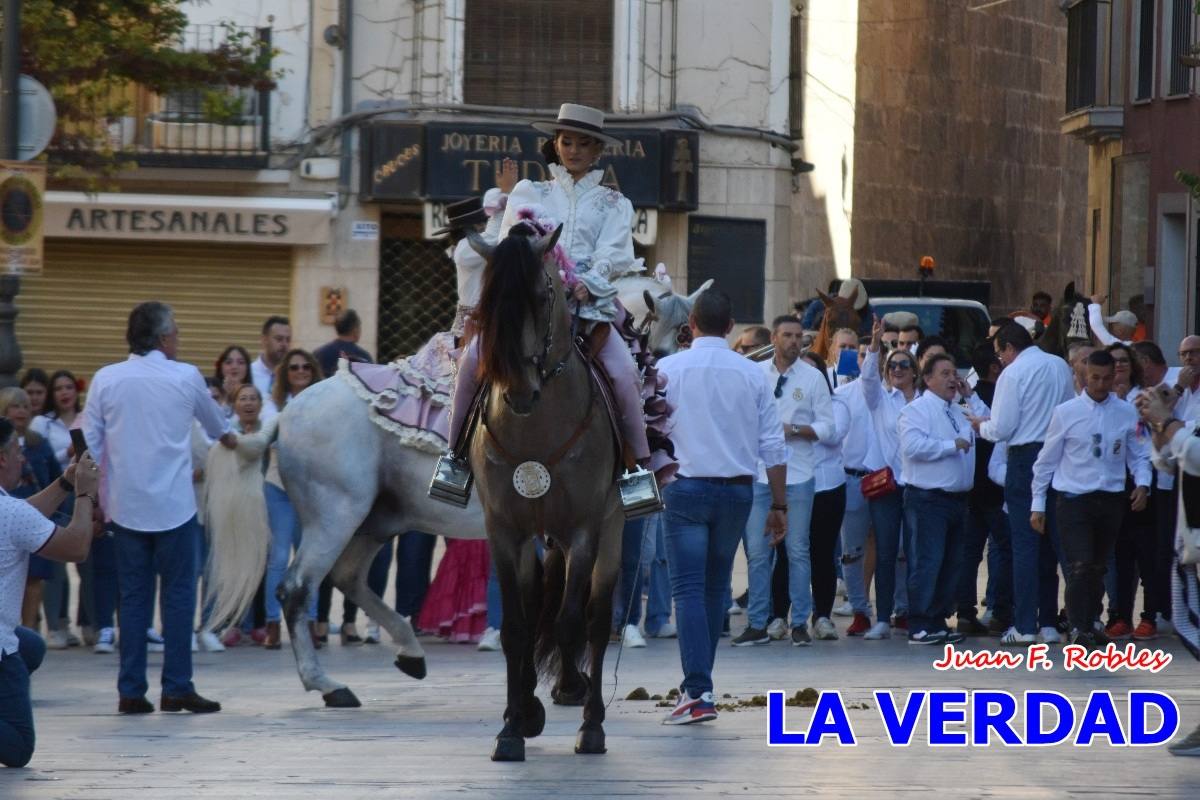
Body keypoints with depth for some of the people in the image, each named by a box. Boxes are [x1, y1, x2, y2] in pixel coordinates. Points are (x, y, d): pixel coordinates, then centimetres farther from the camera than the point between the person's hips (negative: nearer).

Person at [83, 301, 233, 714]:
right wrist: (228, 437, 42)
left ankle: (131, 691, 6)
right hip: (174, 506, -2)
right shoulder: (186, 377, -2)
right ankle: (177, 688, 2)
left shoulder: (106, 380, 0)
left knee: (133, 597, 8)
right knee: (179, 594, 5)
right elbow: (213, 420, 19)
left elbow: (90, 445, 1)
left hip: (126, 506, 2)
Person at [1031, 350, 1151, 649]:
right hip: (1074, 500, -3)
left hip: (1111, 500, 3)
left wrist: (1143, 484, -9)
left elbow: (1139, 456, 11)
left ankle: (1088, 625, 27)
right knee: (1080, 566, -14)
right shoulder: (1066, 413, -2)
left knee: (1098, 569, 12)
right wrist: (1037, 504, 3)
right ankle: (1078, 629, -11)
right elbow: (1046, 461, 4)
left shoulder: (1127, 414, 3)